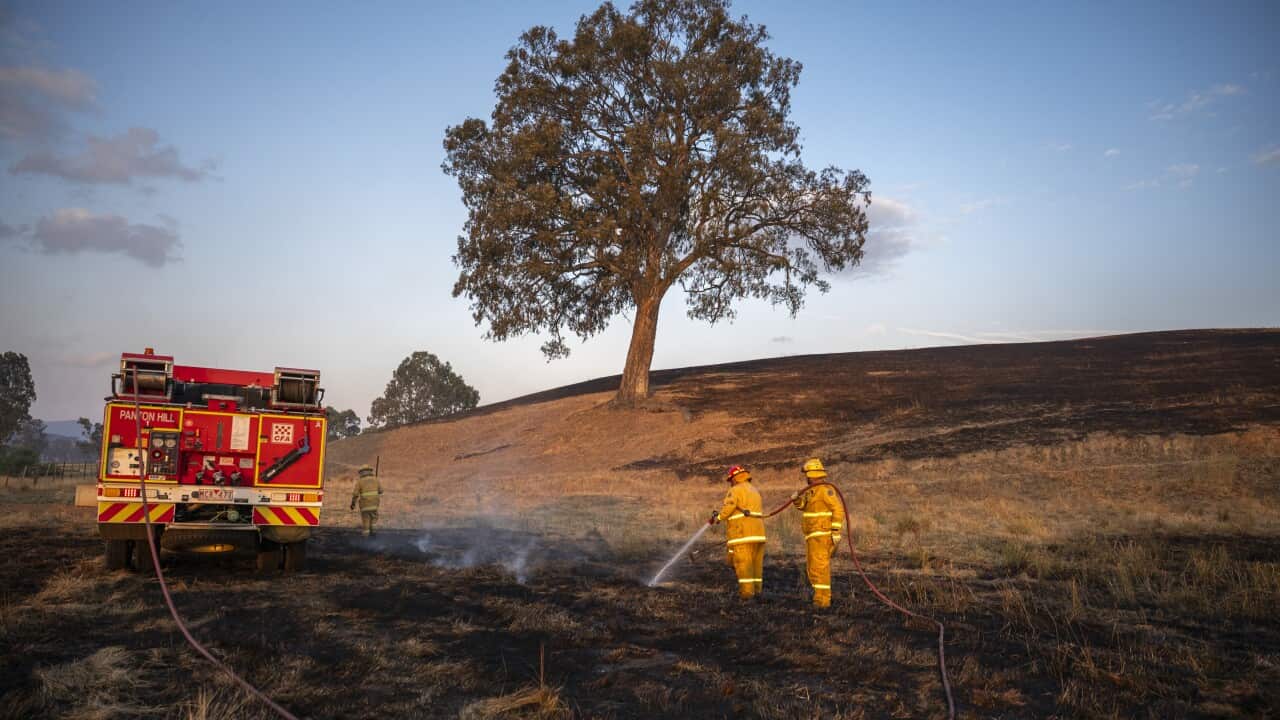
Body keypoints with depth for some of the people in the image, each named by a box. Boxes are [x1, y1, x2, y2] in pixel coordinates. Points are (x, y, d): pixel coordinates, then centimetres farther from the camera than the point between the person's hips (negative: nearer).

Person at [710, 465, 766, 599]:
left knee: (743, 562, -5)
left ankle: (747, 590, -7)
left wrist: (718, 517, -3)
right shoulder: (754, 491, 22)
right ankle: (757, 589, 12)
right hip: (758, 532, 8)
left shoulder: (736, 490, -4)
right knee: (756, 562, 10)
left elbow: (728, 507, -19)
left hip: (742, 533, -8)